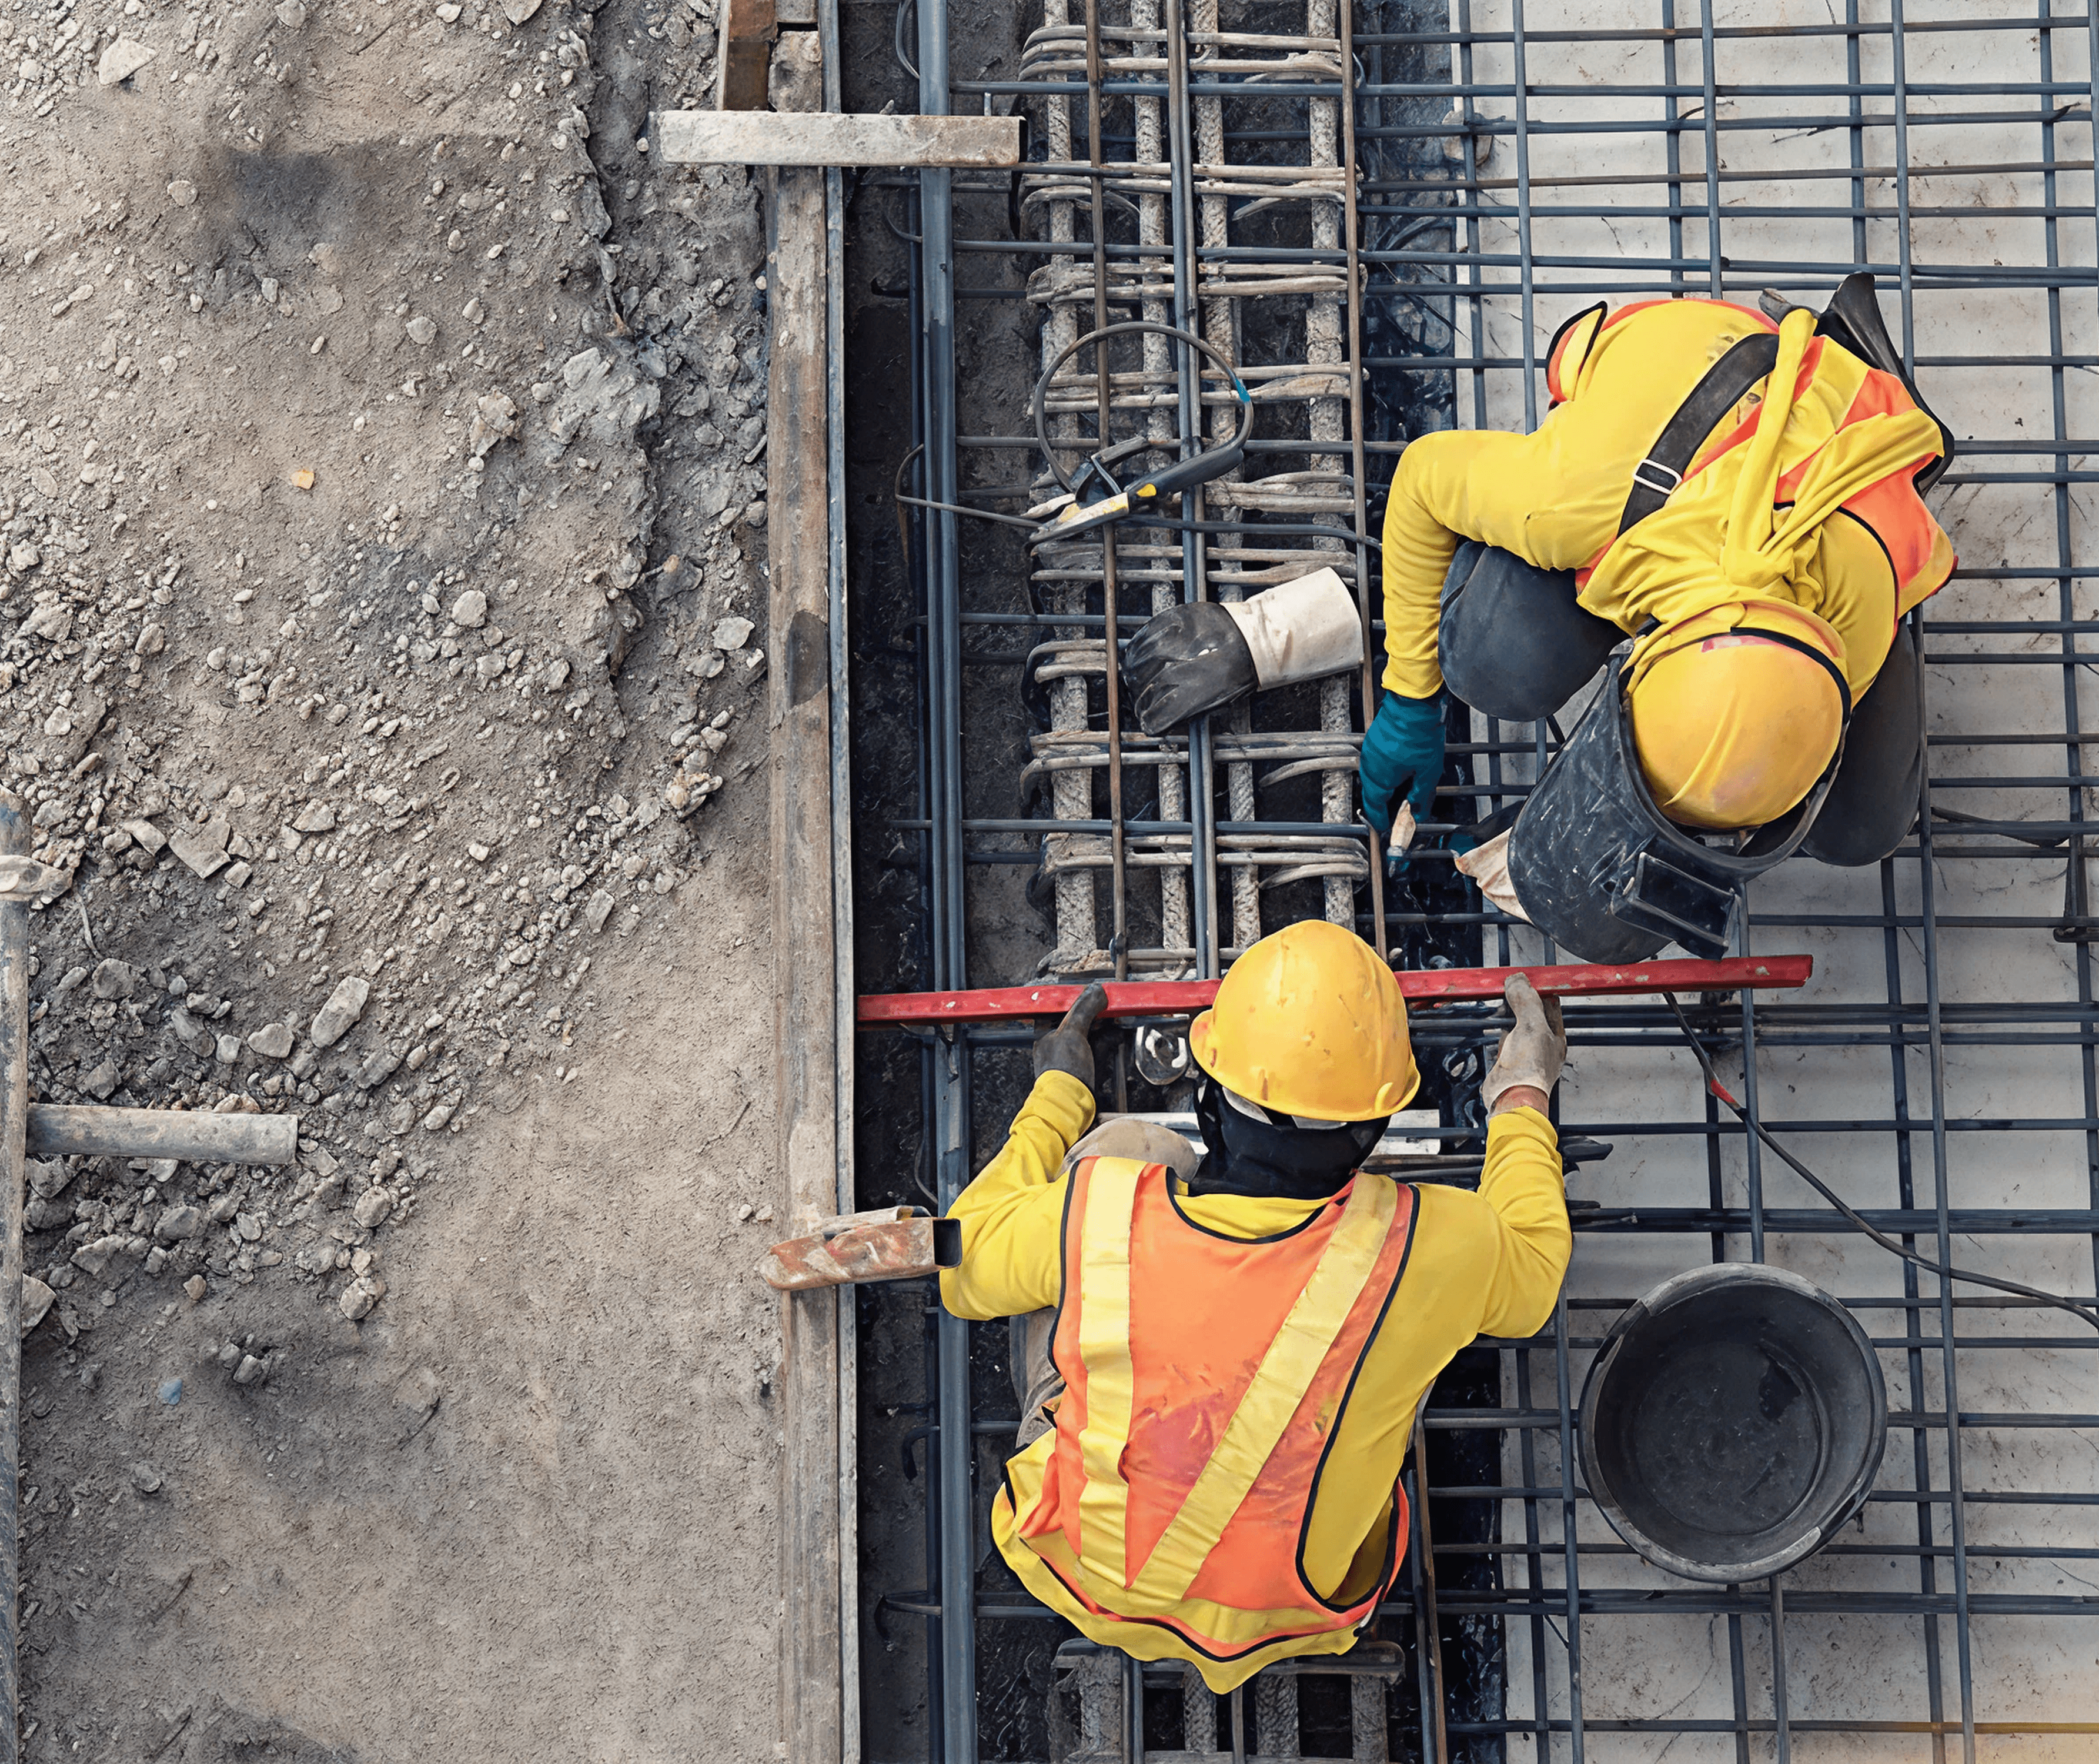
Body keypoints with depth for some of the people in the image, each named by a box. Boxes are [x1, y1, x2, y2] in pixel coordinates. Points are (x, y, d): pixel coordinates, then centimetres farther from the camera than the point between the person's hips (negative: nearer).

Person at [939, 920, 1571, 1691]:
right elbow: (1529, 1280, -3)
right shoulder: (1421, 1250, -31)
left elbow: (964, 1267, -5)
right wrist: (1522, 1100, 13)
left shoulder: (1098, 1214, -31)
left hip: (1081, 1572, 0)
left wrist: (1056, 1100, 9)